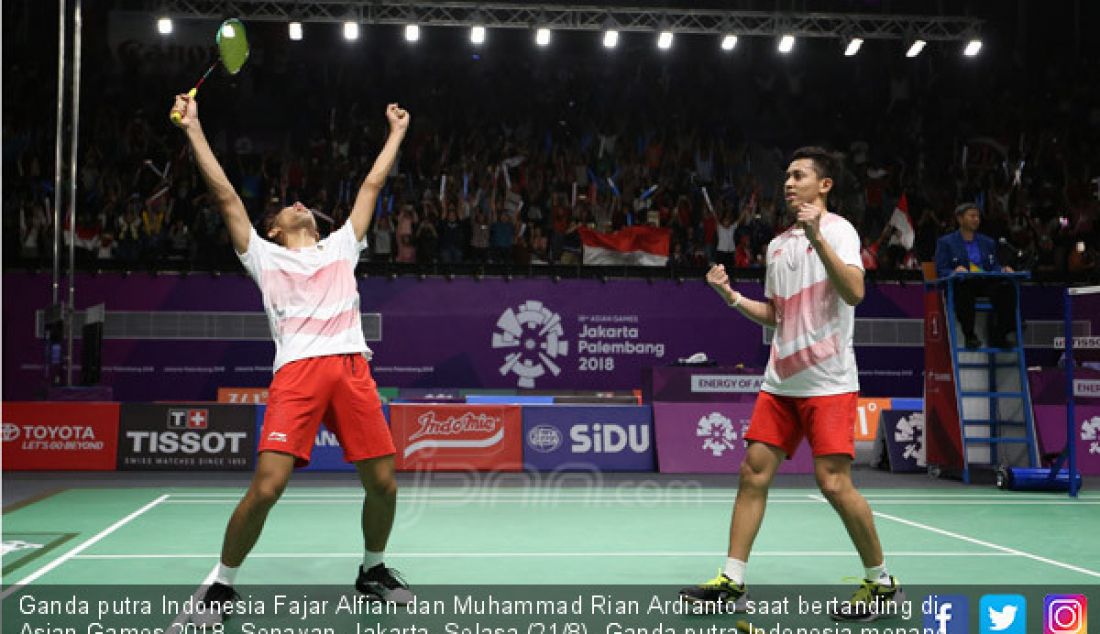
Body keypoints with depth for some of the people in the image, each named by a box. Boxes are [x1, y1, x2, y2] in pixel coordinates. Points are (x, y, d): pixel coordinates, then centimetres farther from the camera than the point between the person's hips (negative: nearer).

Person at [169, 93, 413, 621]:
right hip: (297, 371, -3)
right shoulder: (264, 255, 19)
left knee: (383, 484, 0)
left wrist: (396, 133, 37)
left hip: (353, 369, 3)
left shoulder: (340, 246, 27)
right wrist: (193, 129, 15)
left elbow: (371, 186, 32)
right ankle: (222, 585, 6)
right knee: (267, 486, -14)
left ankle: (372, 571, 25)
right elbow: (226, 196, 16)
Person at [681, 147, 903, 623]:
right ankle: (732, 583, 7)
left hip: (828, 382, -7)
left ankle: (883, 584, 8)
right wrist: (731, 296, 8)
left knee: (834, 483, -10)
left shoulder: (838, 230, -6)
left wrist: (816, 237, -29)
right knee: (753, 473, 1)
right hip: (781, 381, 7)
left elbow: (854, 293, -22)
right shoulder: (777, 245, 15)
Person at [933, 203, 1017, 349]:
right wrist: (955, 271, -21)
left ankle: (998, 336, -28)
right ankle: (969, 335, -33)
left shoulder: (988, 242, 27)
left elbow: (994, 266, 19)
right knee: (963, 290, -41)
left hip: (986, 284, 4)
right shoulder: (945, 242, 13)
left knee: (1007, 286, -30)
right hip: (961, 285, -4)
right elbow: (941, 271, 2)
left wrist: (1003, 270, -6)